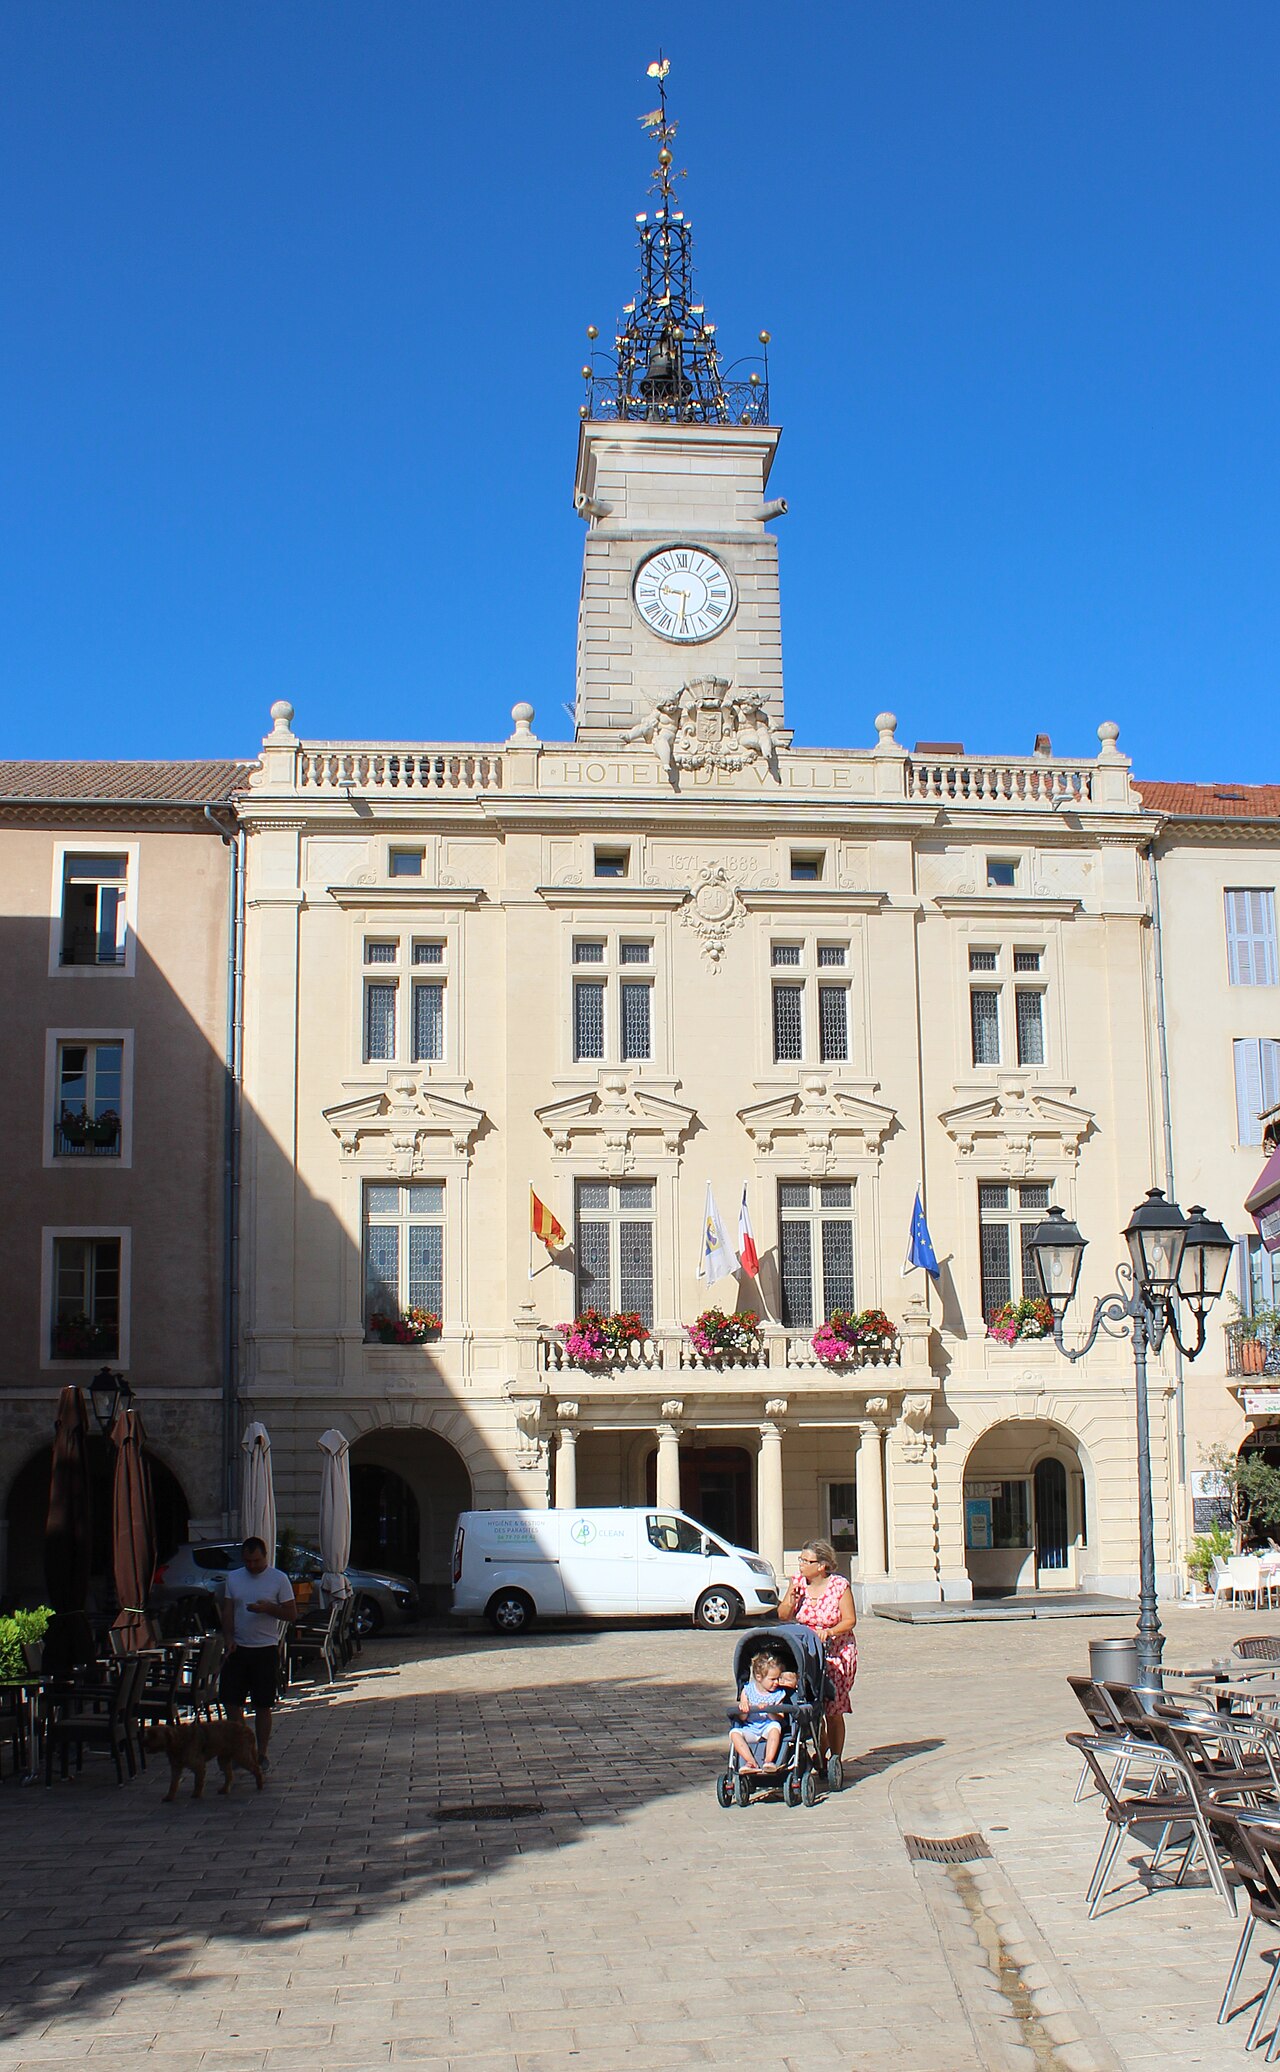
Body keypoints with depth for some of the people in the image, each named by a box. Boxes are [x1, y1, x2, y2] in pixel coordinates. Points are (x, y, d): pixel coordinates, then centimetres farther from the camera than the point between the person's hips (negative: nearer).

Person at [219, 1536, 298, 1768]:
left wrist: (268, 1608, -21)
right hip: (238, 1649, 3)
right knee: (231, 1701, 2)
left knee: (262, 1706, 2)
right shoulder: (233, 1578, 8)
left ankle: (261, 1754, 12)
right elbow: (227, 1612, 8)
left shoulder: (279, 1579, -4)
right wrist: (229, 1638, -7)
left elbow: (292, 1614, -5)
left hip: (266, 1650, -3)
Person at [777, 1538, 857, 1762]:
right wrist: (792, 1601, -15)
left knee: (833, 1710, -3)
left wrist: (829, 1632, -24)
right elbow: (783, 1615, 6)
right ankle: (822, 1748, 24)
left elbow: (850, 1620, -8)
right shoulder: (798, 1580, 0)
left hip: (837, 1653, -3)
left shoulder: (839, 1585, -10)